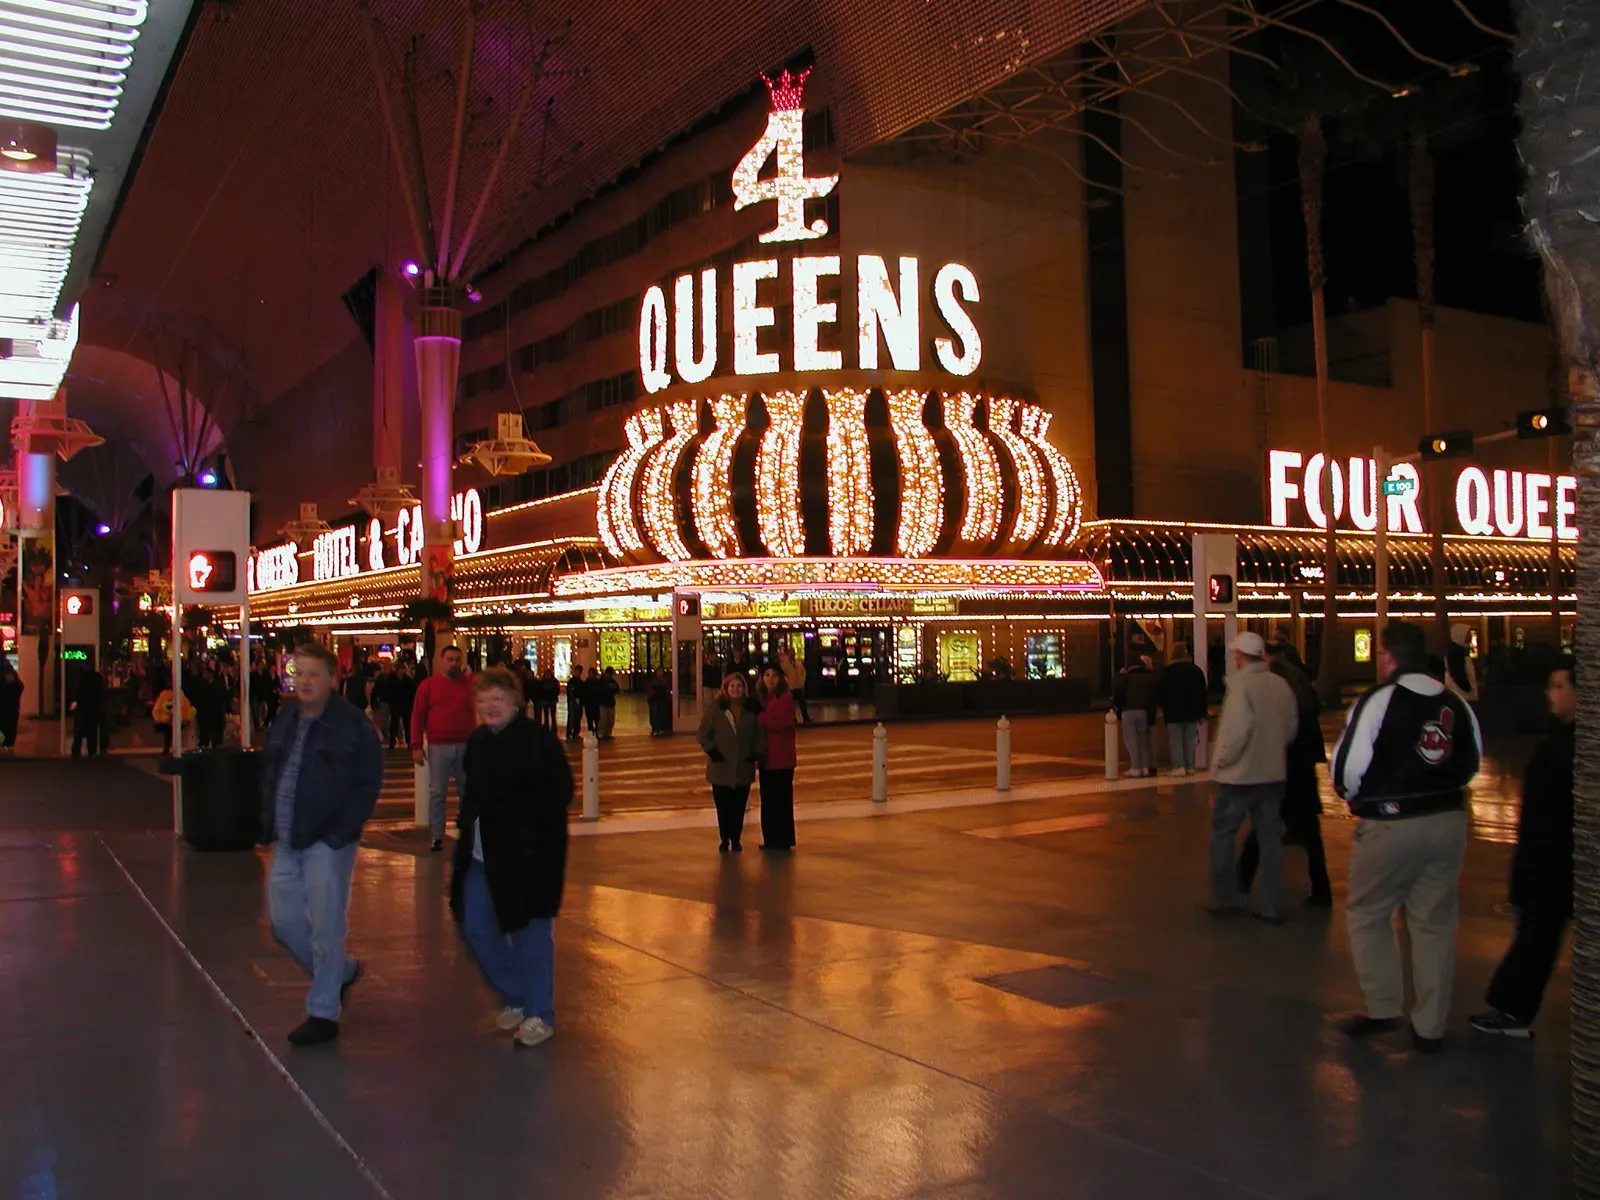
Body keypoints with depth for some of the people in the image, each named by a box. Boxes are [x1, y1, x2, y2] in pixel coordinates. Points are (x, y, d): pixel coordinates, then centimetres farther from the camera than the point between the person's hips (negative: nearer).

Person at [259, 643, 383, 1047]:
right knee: (284, 922, 12)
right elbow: (268, 774, 17)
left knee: (326, 929, -1)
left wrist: (342, 832, -16)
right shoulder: (284, 721, 10)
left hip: (327, 843, -7)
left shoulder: (353, 725, -10)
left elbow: (368, 784, -11)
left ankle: (323, 1012, 12)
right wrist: (269, 826, 8)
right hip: (286, 843, 7)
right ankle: (342, 971, 35)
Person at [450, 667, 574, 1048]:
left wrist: (515, 817, -20)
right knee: (476, 928, 12)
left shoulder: (539, 740, -12)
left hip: (527, 855, -8)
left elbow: (559, 793, -14)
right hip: (482, 854, 8)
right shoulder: (477, 741, 11)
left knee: (530, 933, 1)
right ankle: (515, 998, 32)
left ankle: (539, 1015, 16)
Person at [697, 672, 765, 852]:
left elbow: (760, 734, 11)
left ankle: (736, 840, 19)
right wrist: (712, 751, -8)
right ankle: (725, 840, 18)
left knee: (739, 807, 6)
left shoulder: (751, 709, 2)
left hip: (744, 769, 1)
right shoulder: (715, 709, -4)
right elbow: (702, 734, -1)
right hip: (721, 769, -1)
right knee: (723, 807, 4)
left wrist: (756, 752, 1)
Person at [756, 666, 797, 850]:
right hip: (766, 756, 7)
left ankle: (783, 840, 4)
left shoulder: (786, 697, -8)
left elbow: (779, 722, -19)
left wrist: (759, 716, -9)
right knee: (767, 799, 10)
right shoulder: (763, 697, 13)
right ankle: (770, 839, 17)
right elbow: (759, 725, 13)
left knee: (781, 799, -2)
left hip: (781, 757, -7)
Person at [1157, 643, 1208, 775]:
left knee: (1176, 740, -2)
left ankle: (1179, 766, -9)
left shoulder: (1167, 670, -6)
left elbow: (1161, 691, -6)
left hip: (1174, 711, -3)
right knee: (1190, 740, 7)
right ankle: (1190, 766, 6)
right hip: (1192, 711, 3)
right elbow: (1202, 692, 6)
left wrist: (1164, 708, 7)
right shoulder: (1196, 670, 4)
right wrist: (1202, 711, 10)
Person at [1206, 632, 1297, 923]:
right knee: (1269, 837, 11)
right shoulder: (1282, 685, 2)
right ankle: (1271, 907, 14)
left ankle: (1225, 898, 12)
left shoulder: (1241, 685, -16)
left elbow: (1237, 730, -22)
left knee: (1223, 833, 9)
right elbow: (1291, 727, 7)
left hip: (1240, 774, -6)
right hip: (1273, 773, 6)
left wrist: (1221, 761, -9)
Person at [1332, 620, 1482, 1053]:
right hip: (1449, 820, 6)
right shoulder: (1455, 702, 4)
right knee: (1435, 923, 12)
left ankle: (1383, 1008, 11)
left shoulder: (1379, 700, -14)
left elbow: (1347, 767, -15)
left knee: (1366, 914, 12)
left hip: (1391, 824, -5)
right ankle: (1430, 1027, 18)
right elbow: (1471, 762, 13)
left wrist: (1353, 795, 5)